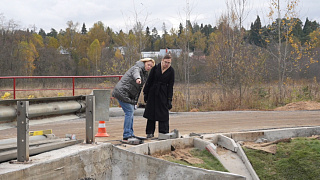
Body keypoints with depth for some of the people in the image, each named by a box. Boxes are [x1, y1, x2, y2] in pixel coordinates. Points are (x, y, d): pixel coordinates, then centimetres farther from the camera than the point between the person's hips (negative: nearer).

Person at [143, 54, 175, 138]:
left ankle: (164, 133, 3)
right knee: (151, 112, 4)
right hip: (153, 92, 1)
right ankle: (150, 132, 13)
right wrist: (145, 93, 1)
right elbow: (149, 81, 2)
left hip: (163, 94, -1)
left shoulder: (171, 71, -4)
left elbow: (170, 86, -2)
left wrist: (169, 100, -5)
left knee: (163, 113, -2)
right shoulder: (155, 68, -5)